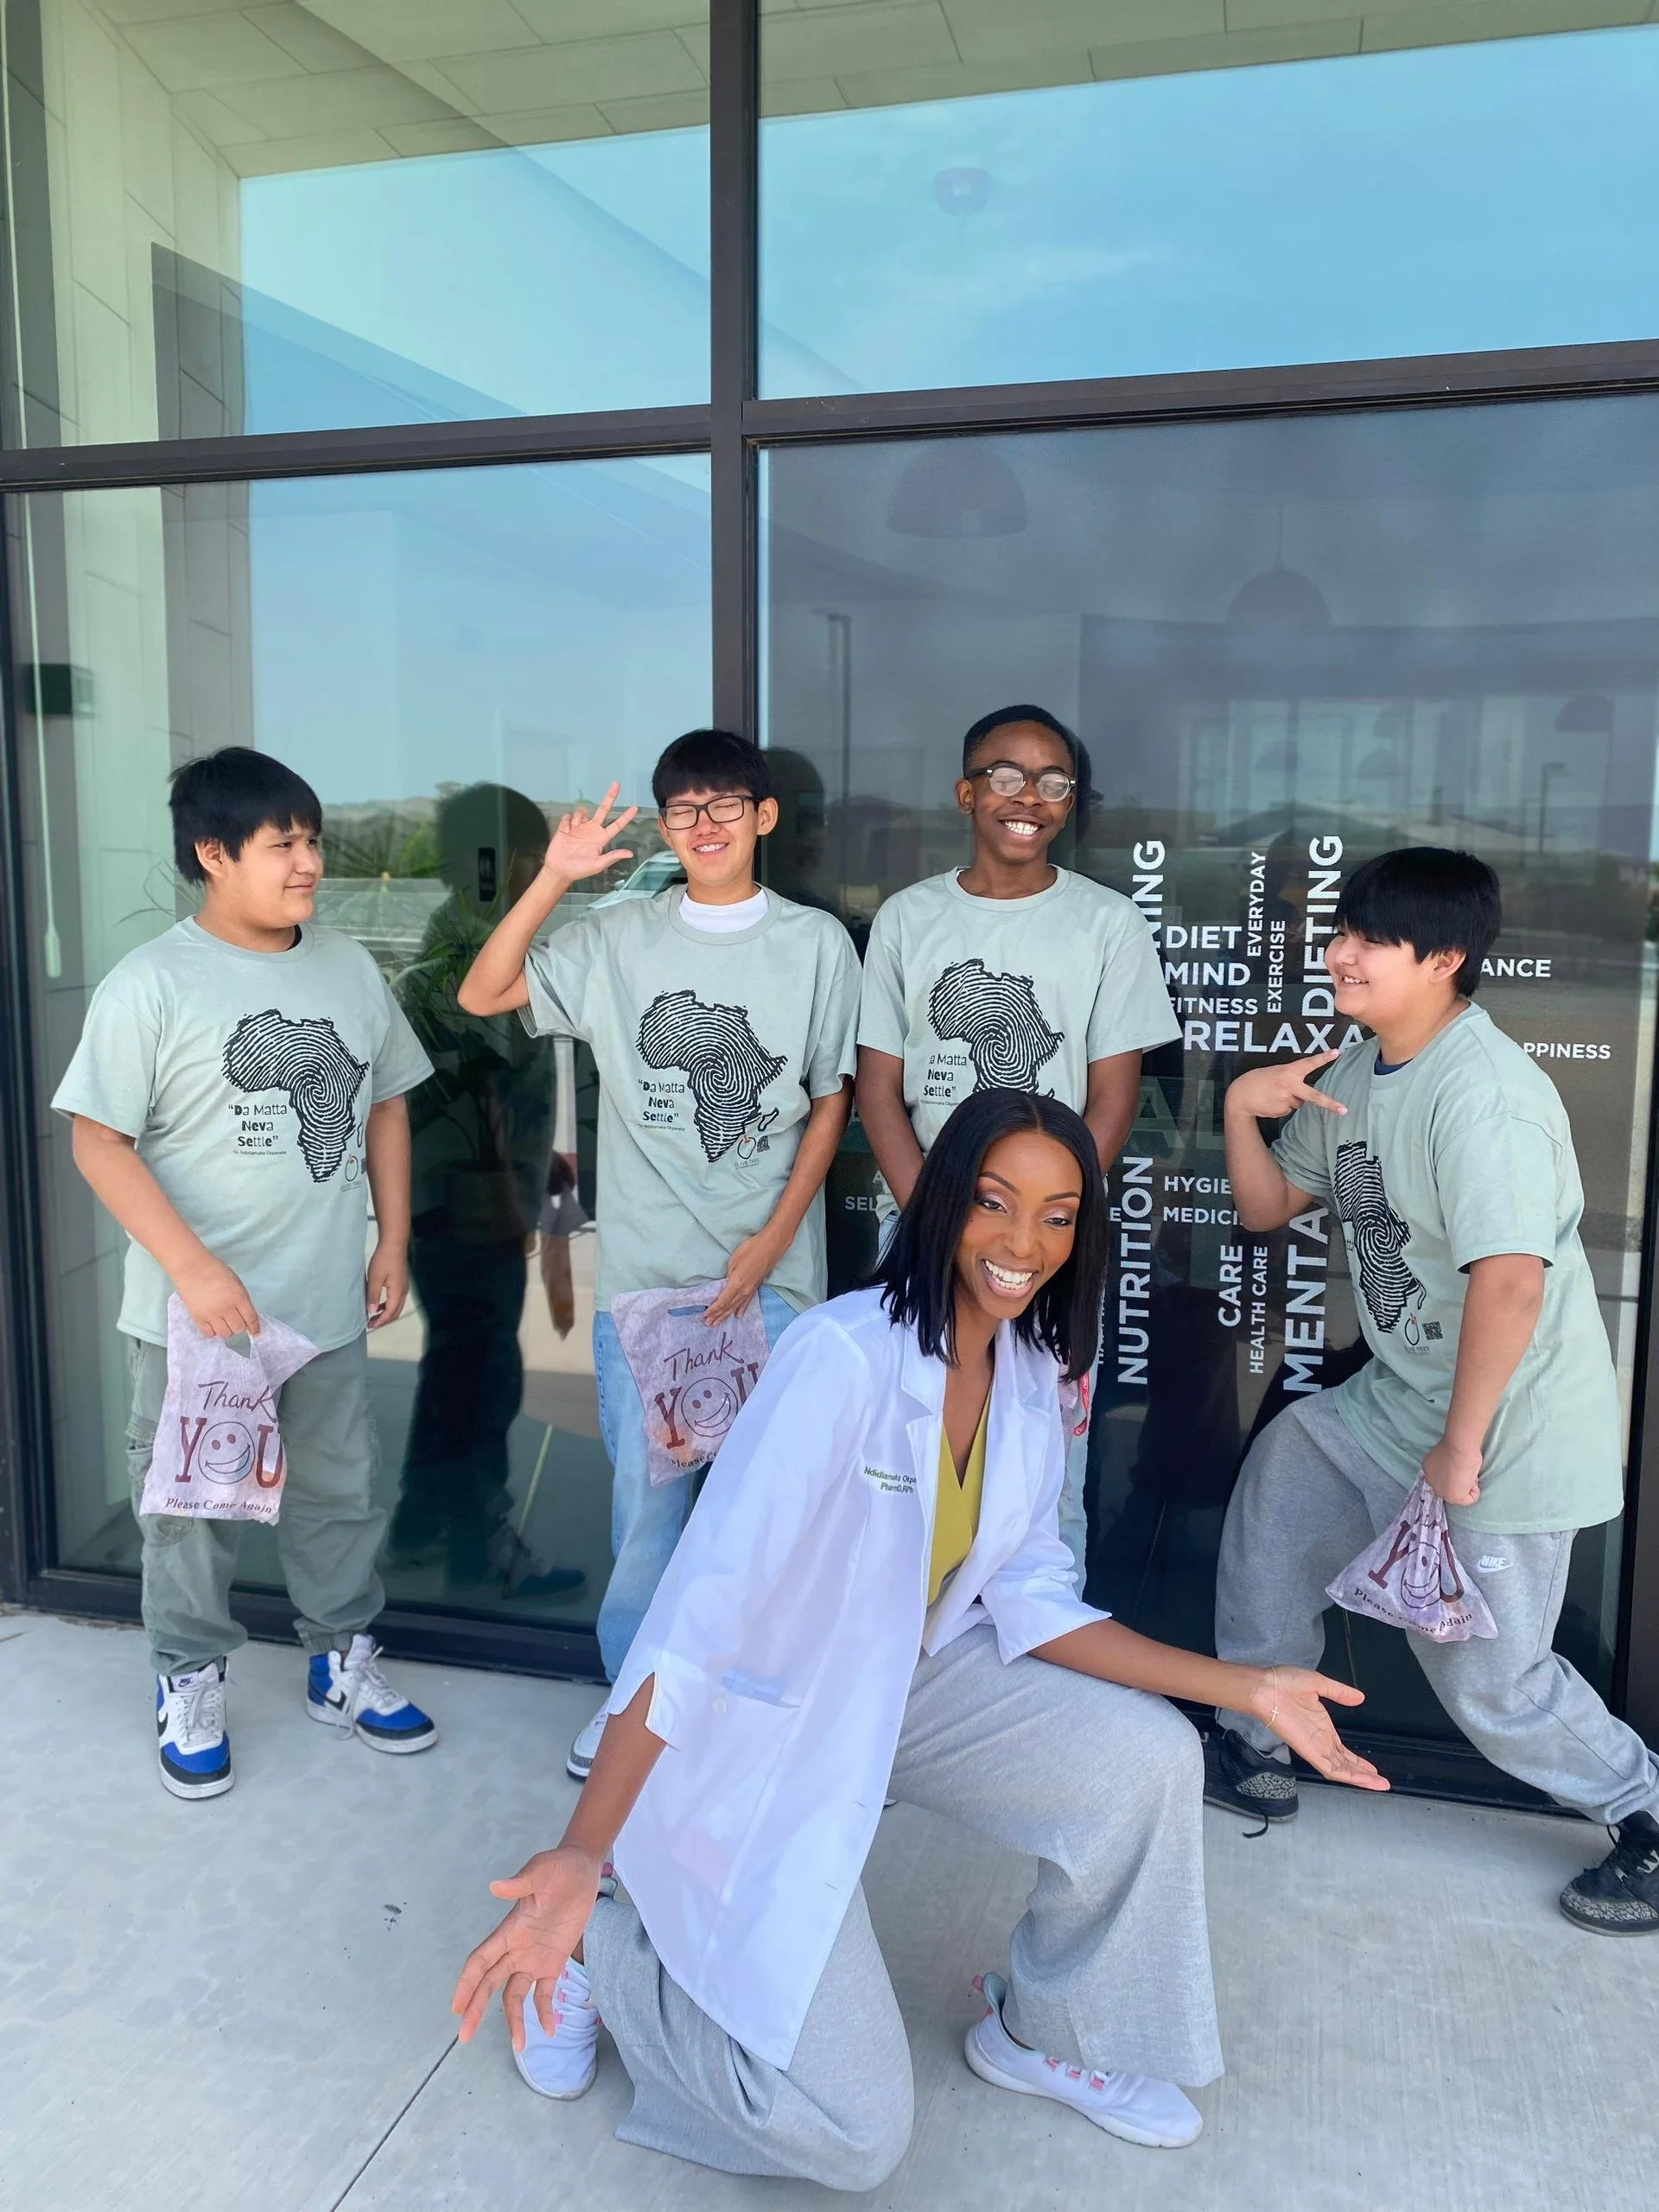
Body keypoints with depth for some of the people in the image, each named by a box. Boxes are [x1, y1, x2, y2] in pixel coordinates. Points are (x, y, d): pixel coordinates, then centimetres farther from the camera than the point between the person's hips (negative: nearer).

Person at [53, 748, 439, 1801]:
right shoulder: (151, 985, -12)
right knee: (191, 1503, 12)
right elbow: (99, 1141, -13)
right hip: (197, 1310, -4)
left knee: (342, 1488, 16)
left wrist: (394, 1242, 5)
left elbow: (385, 1105, 10)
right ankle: (191, 1683, 33)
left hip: (330, 1302, 4)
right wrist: (194, 1267, -20)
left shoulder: (350, 966, 2)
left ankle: (343, 1660, 35)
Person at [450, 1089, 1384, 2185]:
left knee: (1150, 1758, -11)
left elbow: (1029, 1602, -2)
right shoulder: (842, 1354, -29)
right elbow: (703, 1609, -33)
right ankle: (594, 1940, 14)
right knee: (855, 2132, -8)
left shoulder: (1030, 1378, -5)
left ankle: (1049, 2034, 16)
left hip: (909, 1684, 7)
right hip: (758, 1733, -7)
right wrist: (582, 1854, -36)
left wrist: (1245, 1686, -9)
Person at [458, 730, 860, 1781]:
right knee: (646, 1492, 8)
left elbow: (833, 1101, 2)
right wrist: (554, 879, -12)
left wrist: (773, 1240, -6)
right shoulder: (617, 937, 3)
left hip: (771, 1271, 0)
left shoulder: (817, 942, 1)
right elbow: (484, 995, -1)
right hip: (643, 1269, 1)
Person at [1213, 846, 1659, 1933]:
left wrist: (1461, 1447, -27)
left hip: (1512, 1424, -9)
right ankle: (1253, 1747, 31)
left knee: (1486, 1674, 1)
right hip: (1399, 1396, 9)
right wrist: (1242, 1109, -7)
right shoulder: (1353, 1072, 5)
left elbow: (1510, 1278, -34)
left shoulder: (1481, 1093, -26)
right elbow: (1269, 1208, 11)